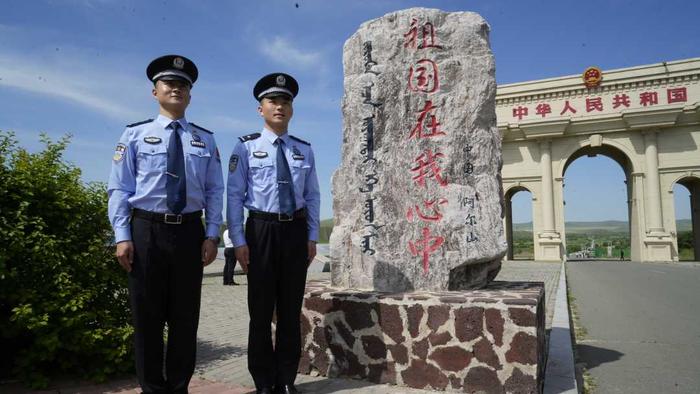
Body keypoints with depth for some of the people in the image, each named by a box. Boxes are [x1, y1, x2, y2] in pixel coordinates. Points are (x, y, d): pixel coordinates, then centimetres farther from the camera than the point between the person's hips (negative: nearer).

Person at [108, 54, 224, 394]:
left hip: (190, 231, 2)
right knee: (148, 315, 7)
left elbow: (214, 191, 6)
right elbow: (119, 189, 1)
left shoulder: (205, 140, 10)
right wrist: (122, 236, -8)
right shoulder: (135, 134, 6)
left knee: (185, 315, 9)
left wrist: (211, 235, -3)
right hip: (146, 229, -1)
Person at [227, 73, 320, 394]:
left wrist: (312, 237, 3)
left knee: (291, 309, 9)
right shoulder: (246, 146, 0)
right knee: (261, 309, 5)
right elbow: (234, 196, -3)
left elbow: (313, 196, 9)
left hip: (296, 230, 3)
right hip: (262, 229, -3)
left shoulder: (304, 149, 9)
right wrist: (239, 240, -9)